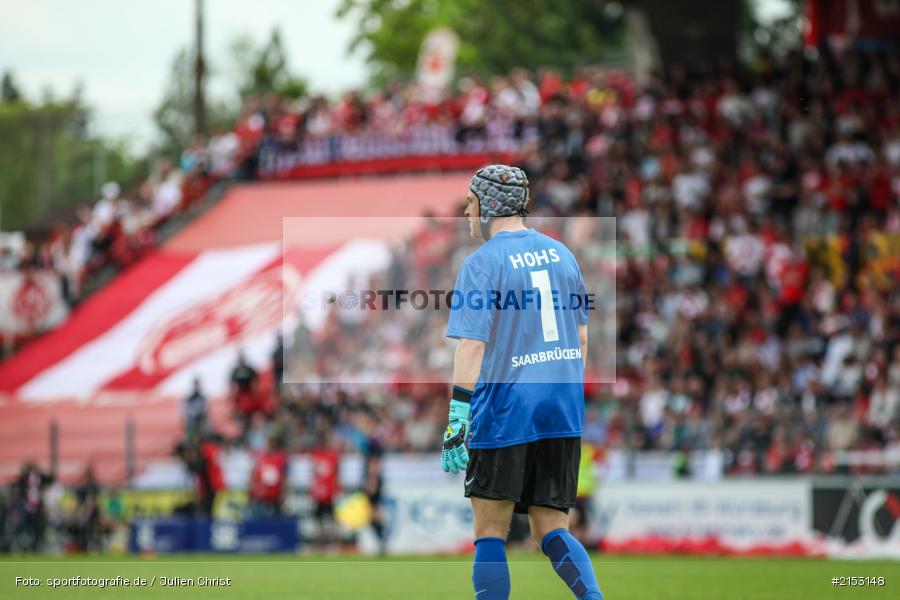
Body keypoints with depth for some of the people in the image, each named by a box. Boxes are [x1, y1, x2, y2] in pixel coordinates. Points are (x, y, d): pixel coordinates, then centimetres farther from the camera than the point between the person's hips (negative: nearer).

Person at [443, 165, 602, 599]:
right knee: (552, 533, 8)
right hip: (564, 415, 6)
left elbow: (471, 347, -15)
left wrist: (457, 419, -16)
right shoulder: (560, 253, 12)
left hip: (505, 410, -5)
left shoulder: (482, 263, -7)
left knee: (489, 533, 4)